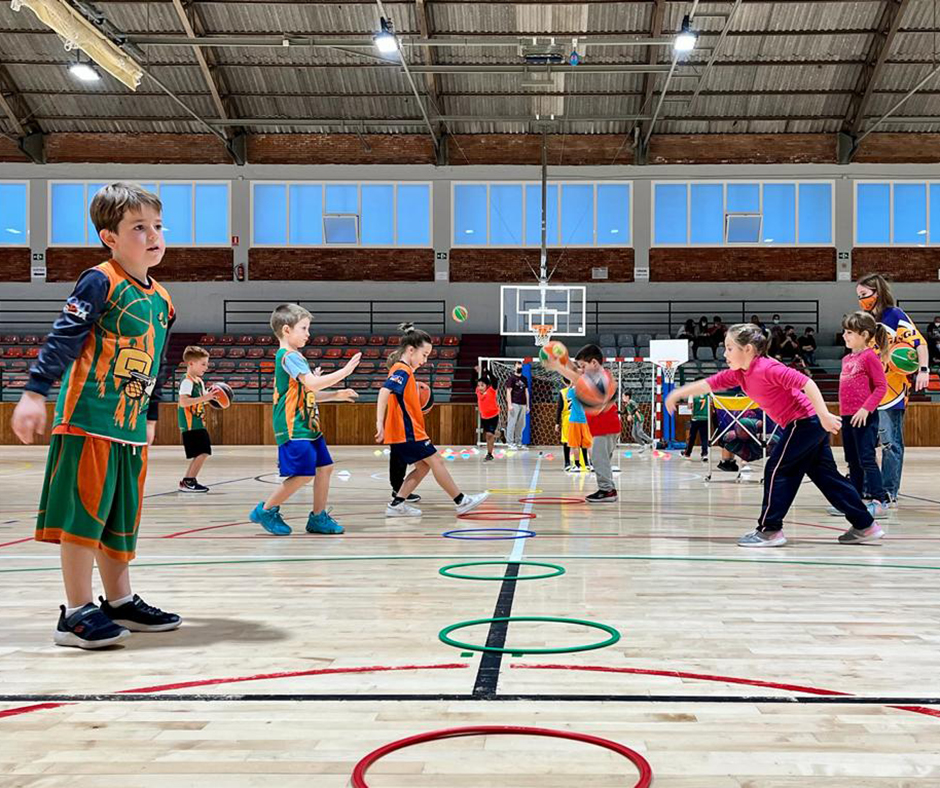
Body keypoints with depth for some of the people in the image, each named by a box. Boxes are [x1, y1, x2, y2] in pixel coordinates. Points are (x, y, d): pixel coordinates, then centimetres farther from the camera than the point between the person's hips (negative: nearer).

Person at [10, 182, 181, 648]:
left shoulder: (162, 301, 13)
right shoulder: (100, 282, -8)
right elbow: (62, 339, -14)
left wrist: (151, 415, 29)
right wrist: (35, 392, -22)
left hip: (130, 428, 7)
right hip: (88, 420, -7)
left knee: (120, 519, 14)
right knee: (83, 515, -3)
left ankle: (120, 603, 24)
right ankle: (78, 613, 4)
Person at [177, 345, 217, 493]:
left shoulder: (199, 381, 15)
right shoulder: (187, 381, -16)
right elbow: (183, 402, -28)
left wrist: (210, 395, 8)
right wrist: (204, 398, -29)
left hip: (198, 424, 10)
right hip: (190, 425, -10)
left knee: (203, 453, 12)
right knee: (202, 453, -13)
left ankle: (188, 481, 20)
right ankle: (188, 481, -5)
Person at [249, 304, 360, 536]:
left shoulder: (295, 357, 19)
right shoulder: (288, 356, -14)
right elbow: (312, 383, -26)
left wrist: (335, 395, 19)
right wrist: (344, 371, -20)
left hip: (308, 426, 10)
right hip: (294, 429, -10)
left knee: (325, 467, 9)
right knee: (303, 474, -10)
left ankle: (318, 517, 17)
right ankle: (265, 510, 5)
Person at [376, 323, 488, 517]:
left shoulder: (403, 370, 17)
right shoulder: (403, 370, -14)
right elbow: (384, 392, -29)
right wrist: (380, 423, -33)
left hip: (404, 432, 10)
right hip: (407, 431, -10)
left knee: (423, 466, 10)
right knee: (435, 461, -2)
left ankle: (396, 505, 7)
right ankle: (461, 501, 6)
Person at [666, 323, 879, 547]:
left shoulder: (767, 368, -21)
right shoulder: (739, 374, 6)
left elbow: (807, 383, -26)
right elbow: (708, 384, 12)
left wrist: (824, 415, -31)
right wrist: (679, 393, 7)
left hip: (805, 421, -9)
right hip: (810, 426, 9)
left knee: (776, 470, -4)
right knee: (825, 476, 13)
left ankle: (770, 530, 2)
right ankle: (866, 526, 19)